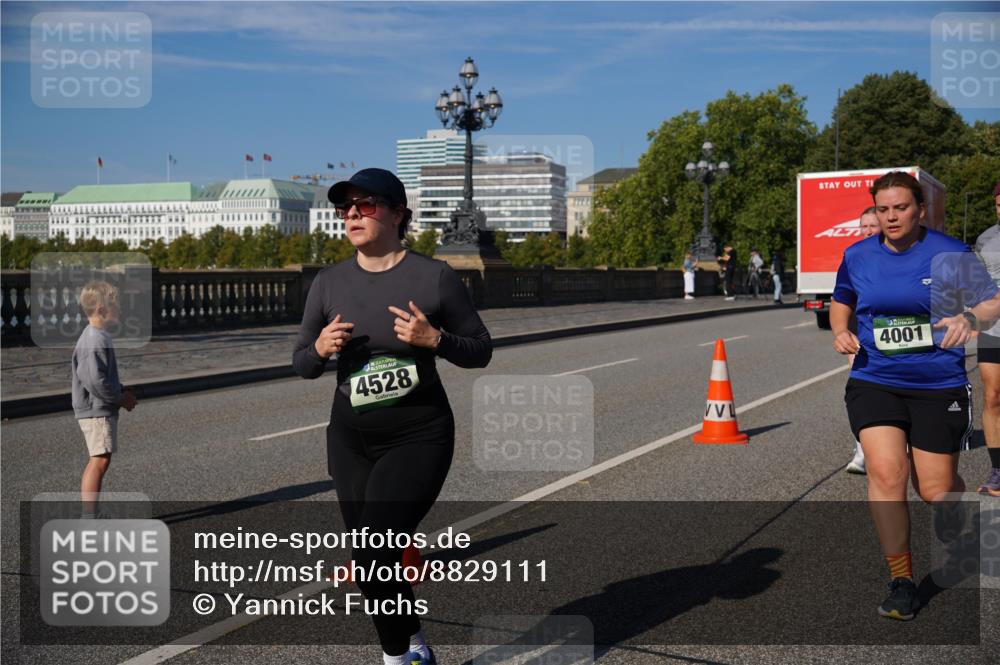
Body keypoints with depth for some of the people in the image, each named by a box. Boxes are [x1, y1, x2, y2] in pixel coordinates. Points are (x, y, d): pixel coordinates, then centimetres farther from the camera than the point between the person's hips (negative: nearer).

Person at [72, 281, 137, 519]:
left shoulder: (97, 336, 14)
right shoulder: (95, 341, -20)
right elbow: (94, 380, -26)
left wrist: (121, 392, 11)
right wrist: (120, 398, -14)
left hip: (97, 409, 11)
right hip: (97, 410, -11)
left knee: (96, 461, 15)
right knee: (100, 461, -11)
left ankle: (86, 516, 23)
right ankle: (88, 519, -10)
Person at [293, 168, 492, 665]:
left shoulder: (435, 278, -9)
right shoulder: (329, 283, 2)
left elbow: (481, 350, -2)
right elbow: (302, 364, 9)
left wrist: (433, 339, -20)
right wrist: (320, 348, -14)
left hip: (418, 436, -5)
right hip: (351, 438, 5)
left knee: (374, 557, -16)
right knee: (373, 564, 13)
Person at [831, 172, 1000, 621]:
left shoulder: (949, 253, -6)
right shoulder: (857, 256, 3)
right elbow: (841, 302, 19)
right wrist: (841, 332, -2)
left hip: (939, 386, -1)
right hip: (874, 382, 2)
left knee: (935, 490, 3)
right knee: (885, 472, -18)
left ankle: (955, 528, 44)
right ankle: (901, 582, -4)